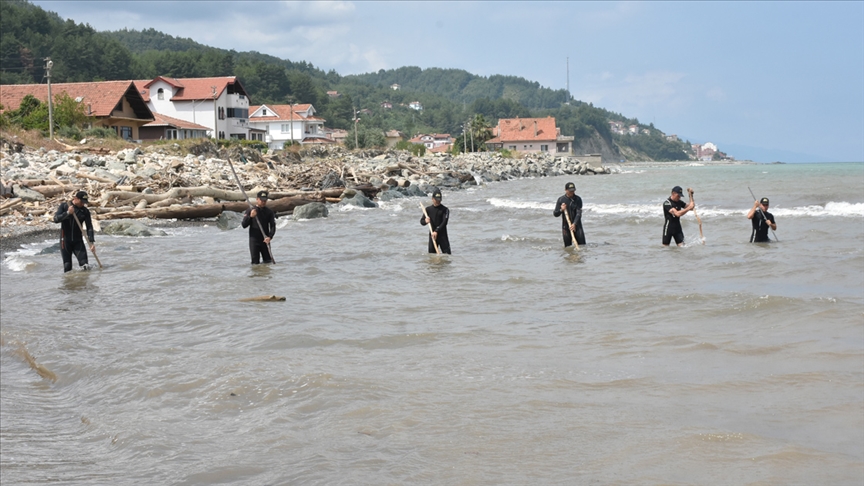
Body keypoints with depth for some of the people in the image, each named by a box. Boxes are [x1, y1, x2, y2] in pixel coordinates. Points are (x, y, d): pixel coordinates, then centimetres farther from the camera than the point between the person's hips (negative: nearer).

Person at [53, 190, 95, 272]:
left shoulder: (85, 211, 1)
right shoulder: (64, 206, -1)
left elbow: (89, 227, -3)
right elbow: (56, 219, -11)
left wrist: (91, 242, -15)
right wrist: (67, 213, -24)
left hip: (78, 241, 2)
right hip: (65, 240, -2)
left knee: (84, 264, -10)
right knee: (67, 265, -3)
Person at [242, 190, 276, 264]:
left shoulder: (269, 212, 6)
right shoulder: (250, 211, 1)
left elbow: (273, 226, 0)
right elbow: (244, 225, -3)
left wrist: (270, 237, -17)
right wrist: (250, 216, -20)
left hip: (265, 241, 2)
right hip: (254, 241, -2)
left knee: (268, 262, 4)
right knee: (255, 263, -5)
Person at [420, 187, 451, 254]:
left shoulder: (444, 209, -3)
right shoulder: (428, 209, 8)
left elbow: (444, 222, -15)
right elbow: (421, 221, 9)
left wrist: (436, 231, -26)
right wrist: (425, 221, -16)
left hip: (442, 235, -3)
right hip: (432, 235, 3)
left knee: (447, 254, -8)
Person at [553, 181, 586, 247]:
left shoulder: (578, 199, -3)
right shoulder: (561, 199, -1)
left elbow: (579, 213, -12)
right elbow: (555, 214, 0)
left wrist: (574, 224, -26)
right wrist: (561, 210, -21)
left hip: (576, 225, 0)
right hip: (566, 227, 0)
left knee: (582, 245, -4)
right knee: (568, 247, 3)